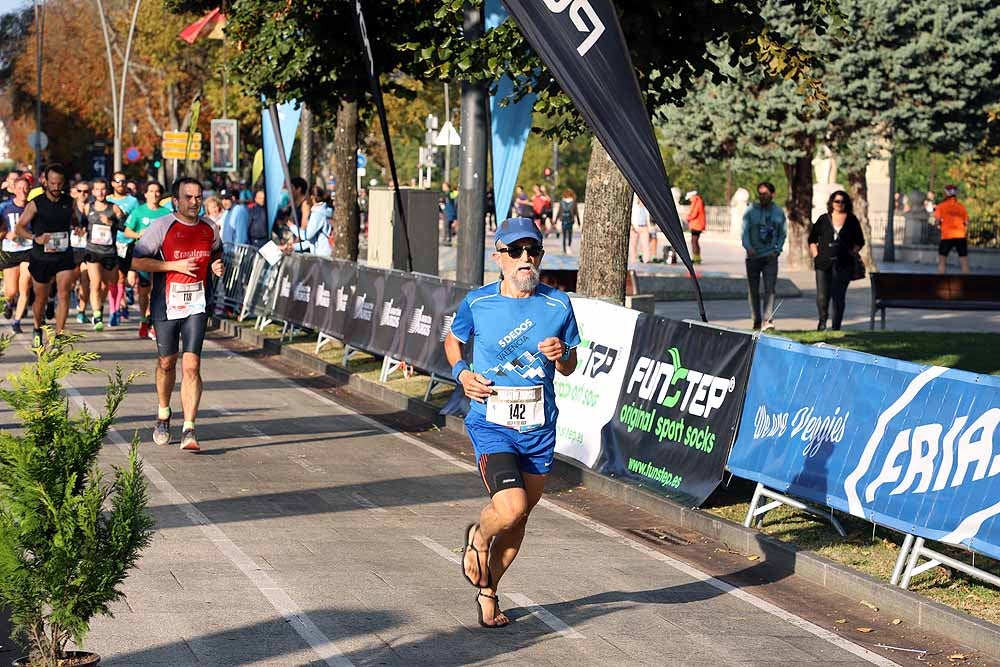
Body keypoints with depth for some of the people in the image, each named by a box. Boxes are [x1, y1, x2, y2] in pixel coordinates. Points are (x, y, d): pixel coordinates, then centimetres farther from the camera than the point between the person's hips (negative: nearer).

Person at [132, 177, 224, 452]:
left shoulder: (210, 228, 5)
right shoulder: (161, 227, -7)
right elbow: (137, 261, -9)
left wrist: (217, 265, 2)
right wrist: (176, 265, -16)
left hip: (197, 305, 1)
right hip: (166, 304, -1)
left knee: (191, 365, -11)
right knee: (166, 363, 13)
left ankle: (189, 430, -12)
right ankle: (163, 414, 40)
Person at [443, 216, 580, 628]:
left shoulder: (558, 304, 1)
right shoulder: (477, 303, -4)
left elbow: (569, 368, 11)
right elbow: (452, 340, 16)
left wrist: (560, 355, -13)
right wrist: (461, 373, -3)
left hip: (539, 428, 3)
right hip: (491, 424, -3)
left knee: (519, 518, 12)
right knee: (511, 508, -22)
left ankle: (488, 593, 35)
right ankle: (478, 536, 15)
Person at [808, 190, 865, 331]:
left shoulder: (852, 220, 7)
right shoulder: (823, 219, 8)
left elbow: (859, 242, 12)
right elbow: (812, 239, 13)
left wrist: (851, 253, 0)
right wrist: (816, 255, 3)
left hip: (843, 265, 0)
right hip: (824, 264, 0)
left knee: (839, 296, 2)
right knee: (822, 296, -6)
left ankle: (836, 326, 11)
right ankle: (823, 319, 22)